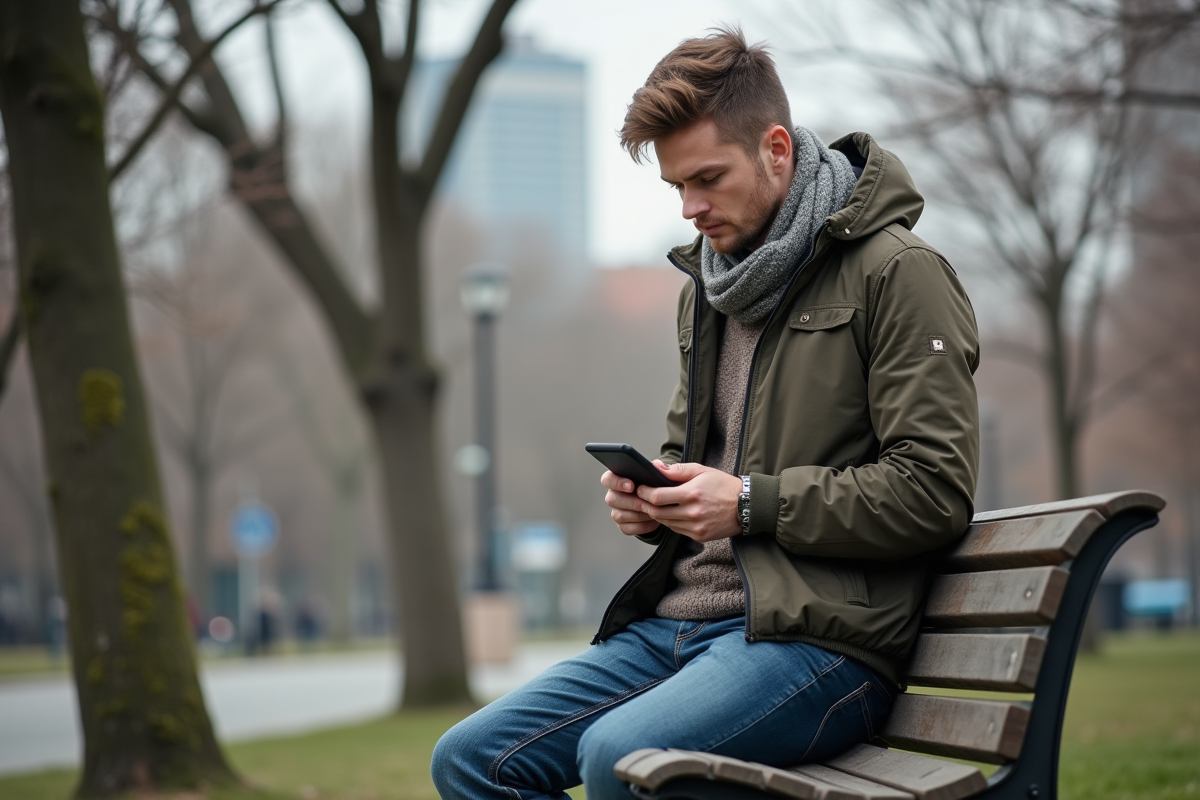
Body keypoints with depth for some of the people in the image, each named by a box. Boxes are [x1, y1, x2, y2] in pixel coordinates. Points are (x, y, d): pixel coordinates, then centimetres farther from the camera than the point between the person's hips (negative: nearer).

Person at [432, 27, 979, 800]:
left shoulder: (896, 273, -6)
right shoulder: (709, 286, 19)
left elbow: (935, 491, -13)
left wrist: (752, 504, -15)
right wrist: (654, 497, 7)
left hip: (823, 636, -8)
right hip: (680, 618, 8)